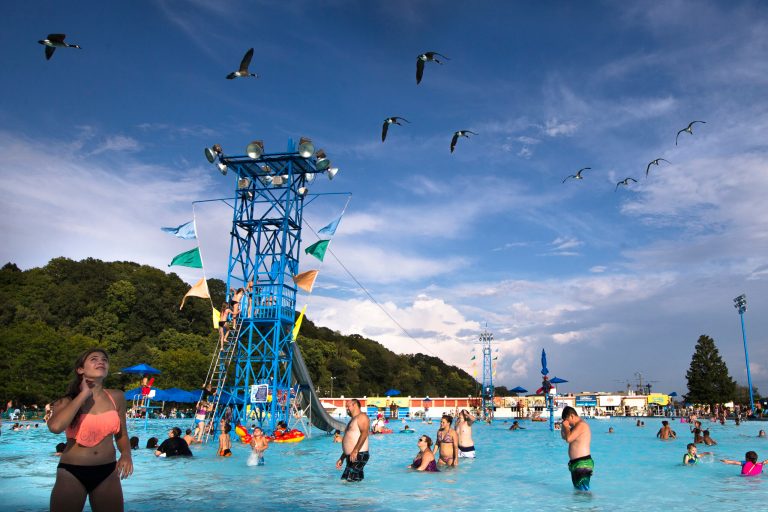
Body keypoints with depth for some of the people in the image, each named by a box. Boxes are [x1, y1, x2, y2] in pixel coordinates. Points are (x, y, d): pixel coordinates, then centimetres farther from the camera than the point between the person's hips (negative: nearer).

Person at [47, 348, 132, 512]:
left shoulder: (116, 397, 1)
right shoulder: (67, 401, -3)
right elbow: (55, 427, -27)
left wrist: (126, 454, -8)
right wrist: (84, 394, -17)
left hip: (107, 474, 2)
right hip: (71, 474, -2)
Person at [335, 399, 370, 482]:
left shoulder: (361, 416, -3)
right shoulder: (352, 420, 27)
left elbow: (364, 433, -20)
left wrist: (355, 451, -28)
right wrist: (341, 459, 25)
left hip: (359, 455, -10)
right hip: (351, 457, 10)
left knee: (348, 481, -17)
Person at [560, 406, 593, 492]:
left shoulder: (581, 425, -17)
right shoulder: (576, 426, 15)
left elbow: (568, 439, -26)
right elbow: (564, 437, 24)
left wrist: (566, 426, -11)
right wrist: (563, 427, 7)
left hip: (583, 463, -11)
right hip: (575, 462, 11)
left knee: (583, 491, -9)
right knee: (577, 489, 18)